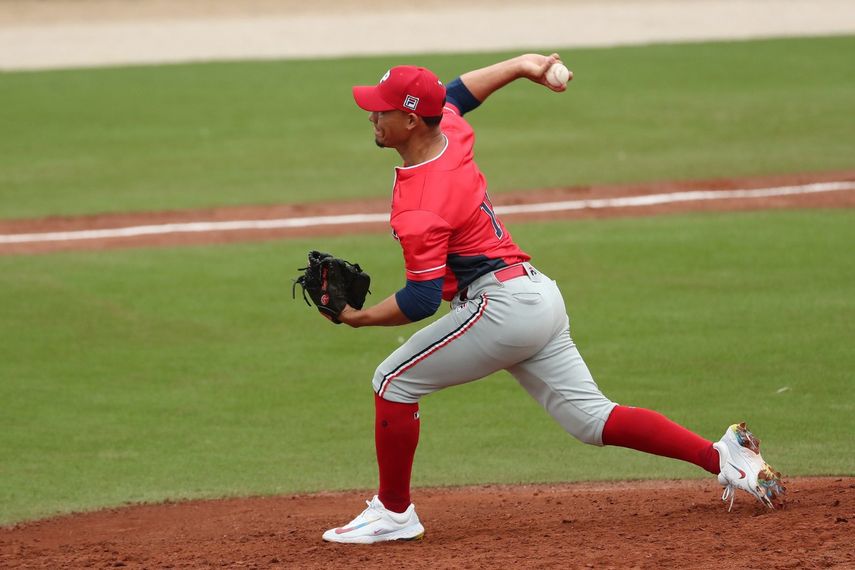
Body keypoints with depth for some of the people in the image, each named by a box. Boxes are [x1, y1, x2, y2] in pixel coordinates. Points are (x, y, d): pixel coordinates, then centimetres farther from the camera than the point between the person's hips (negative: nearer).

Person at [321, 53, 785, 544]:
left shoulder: (418, 207, -20)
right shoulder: (451, 133, 6)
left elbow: (423, 299, -21)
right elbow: (455, 94, 30)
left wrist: (361, 317, -13)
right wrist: (521, 65, 33)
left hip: (503, 304, -10)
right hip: (541, 297, 10)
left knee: (395, 381, -1)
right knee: (592, 417, 9)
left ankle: (393, 513, 5)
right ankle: (723, 457, 4)